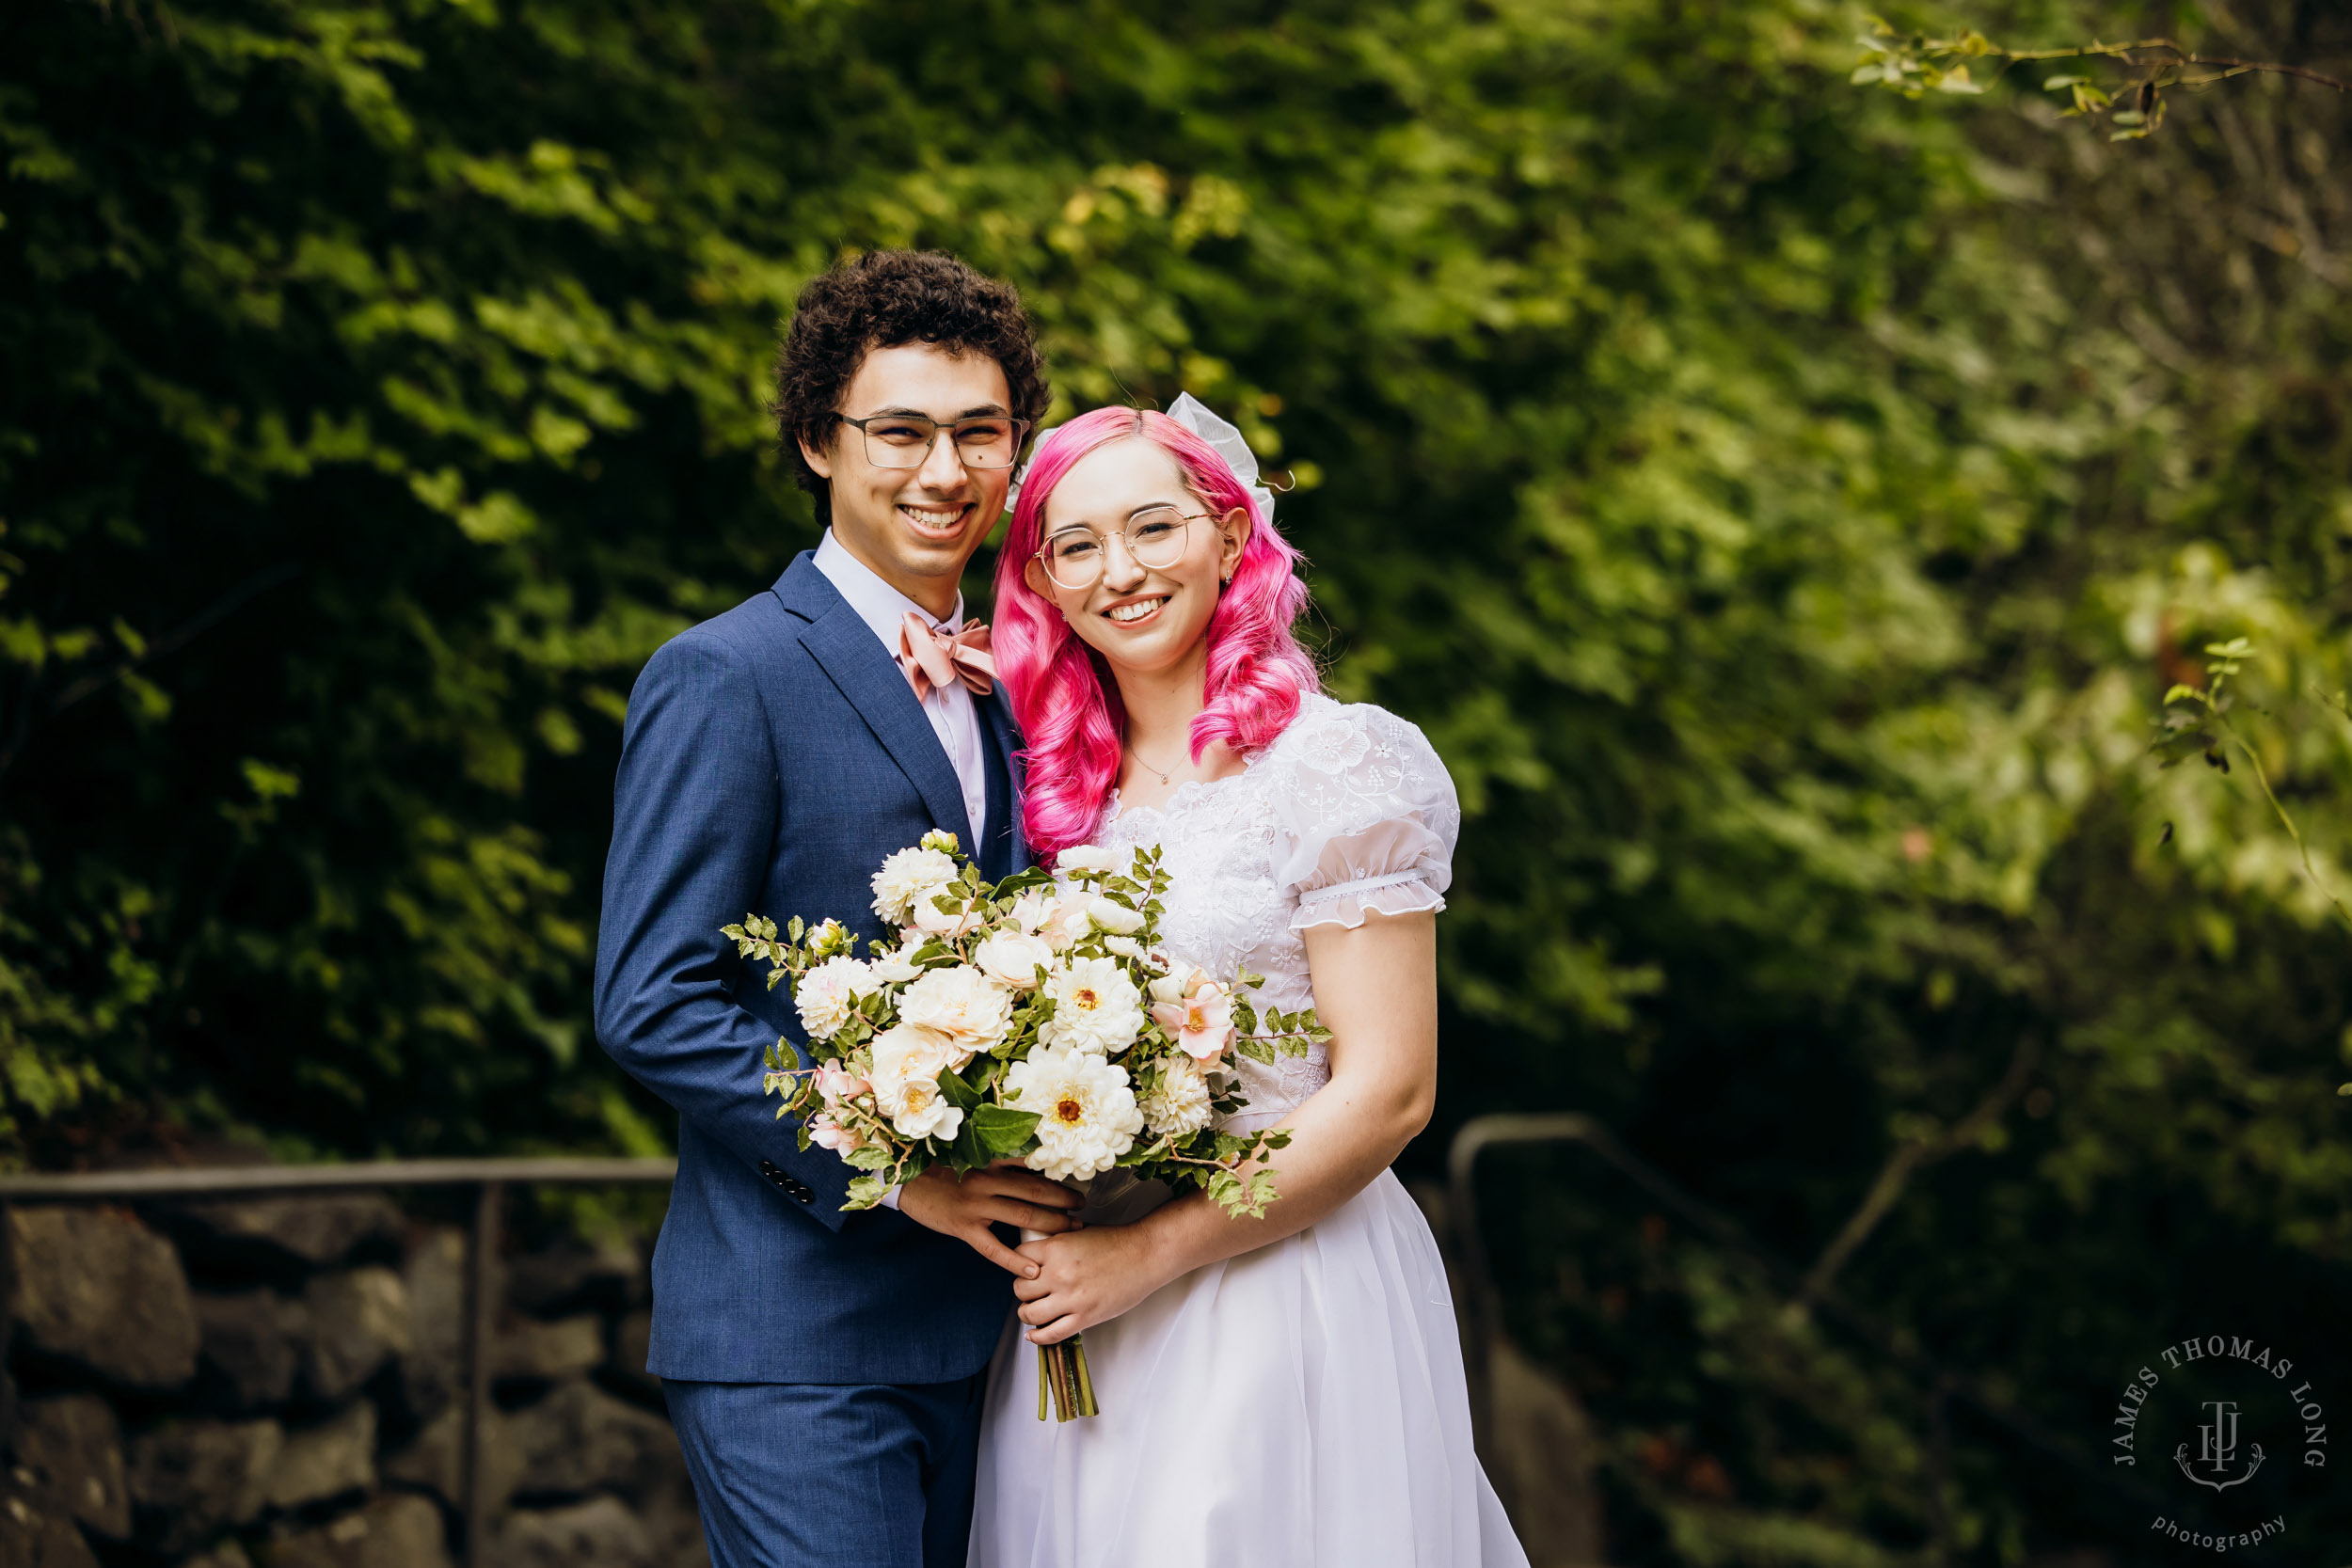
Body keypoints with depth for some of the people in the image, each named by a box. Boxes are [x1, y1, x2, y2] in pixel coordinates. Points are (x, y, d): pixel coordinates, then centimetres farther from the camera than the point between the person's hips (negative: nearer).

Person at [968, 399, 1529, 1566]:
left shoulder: (1341, 762, -9)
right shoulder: (1068, 789, 10)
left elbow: (1388, 1092, -13)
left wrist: (1151, 1253, -14)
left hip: (1288, 1288, -5)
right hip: (1085, 1320, 6)